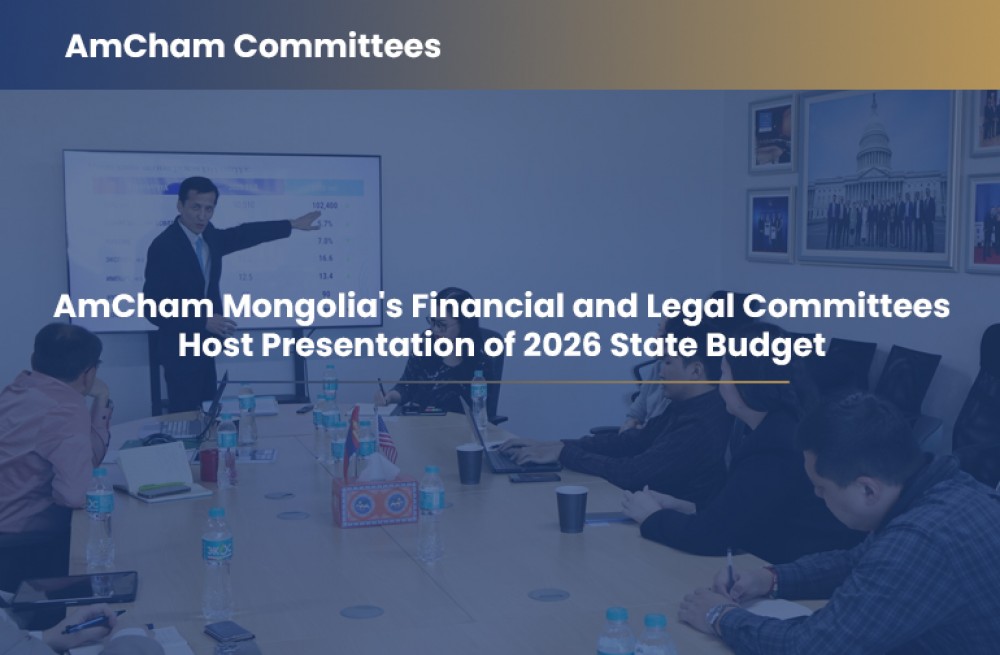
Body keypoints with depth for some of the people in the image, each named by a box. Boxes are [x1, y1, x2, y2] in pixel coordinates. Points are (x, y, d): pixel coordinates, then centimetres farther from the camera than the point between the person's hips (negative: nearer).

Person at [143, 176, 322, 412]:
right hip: (180, 349, -7)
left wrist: (292, 224, 24)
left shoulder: (207, 236, 2)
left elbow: (243, 234, 20)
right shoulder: (163, 247, -20)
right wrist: (203, 322, -25)